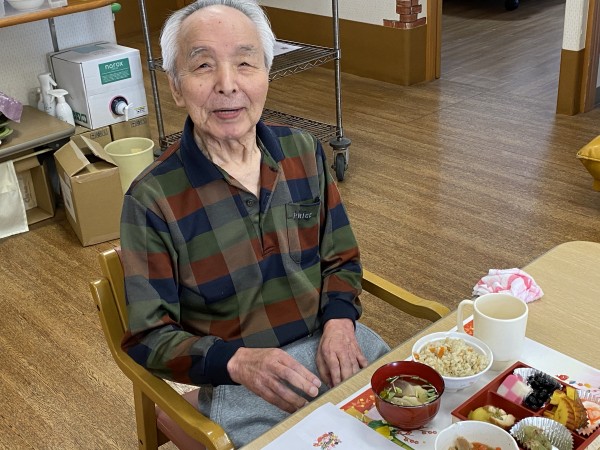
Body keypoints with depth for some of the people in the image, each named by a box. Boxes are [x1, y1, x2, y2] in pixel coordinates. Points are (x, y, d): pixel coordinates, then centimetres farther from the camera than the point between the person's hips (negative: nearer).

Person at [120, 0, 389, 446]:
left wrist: (339, 321, -11)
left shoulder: (304, 151, -1)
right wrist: (237, 362, -26)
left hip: (334, 342, 4)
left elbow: (341, 259, 8)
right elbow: (149, 337, -10)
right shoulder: (152, 199, -14)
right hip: (238, 382, -3)